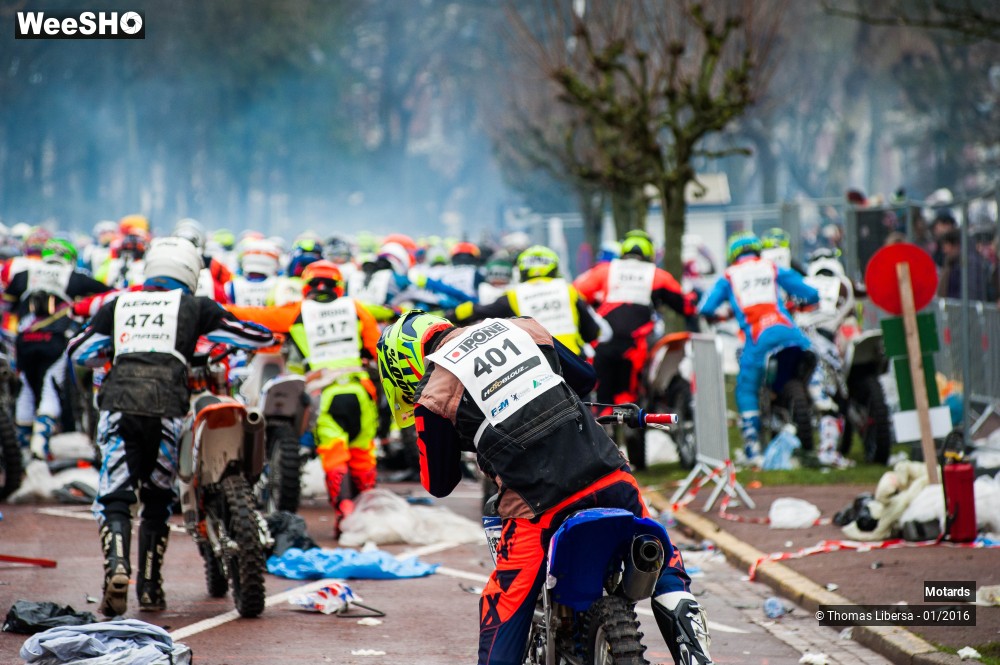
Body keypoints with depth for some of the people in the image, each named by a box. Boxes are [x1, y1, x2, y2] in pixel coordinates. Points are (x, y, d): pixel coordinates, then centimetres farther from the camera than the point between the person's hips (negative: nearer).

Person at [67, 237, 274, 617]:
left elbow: (78, 351, 30)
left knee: (114, 498, 0)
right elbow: (261, 336, 17)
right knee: (157, 500, 14)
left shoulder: (118, 306, 21)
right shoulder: (195, 307, 15)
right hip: (166, 408, -1)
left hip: (119, 404, 1)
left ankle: (116, 566, -26)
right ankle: (150, 589, 13)